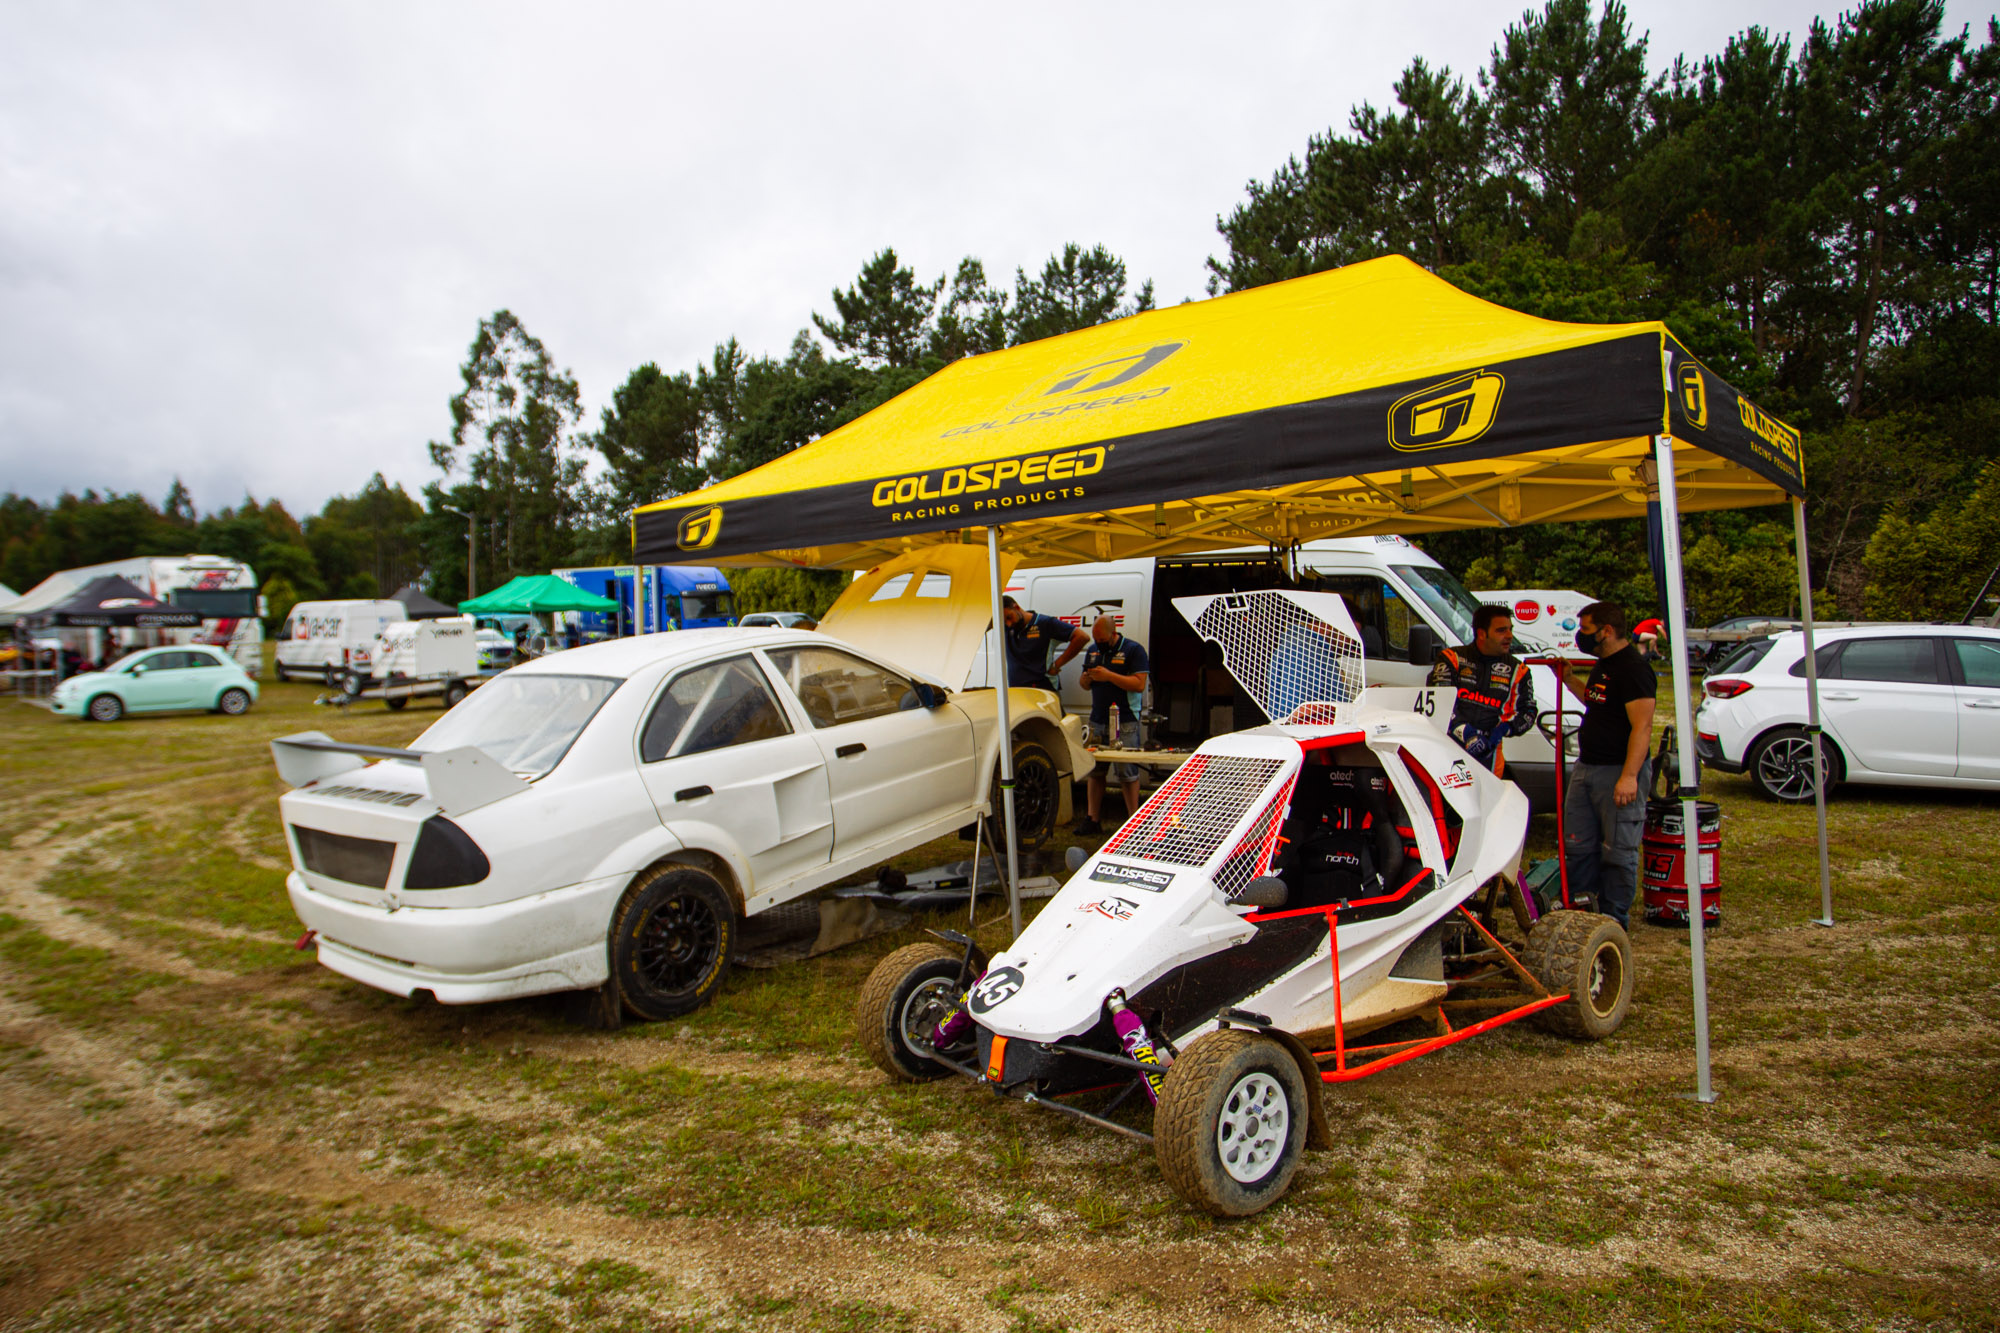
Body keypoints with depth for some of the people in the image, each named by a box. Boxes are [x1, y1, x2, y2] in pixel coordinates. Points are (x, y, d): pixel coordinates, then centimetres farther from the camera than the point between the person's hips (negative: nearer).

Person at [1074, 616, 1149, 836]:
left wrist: (1109, 676, -20)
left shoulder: (1133, 649, -5)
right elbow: (1085, 683, 22)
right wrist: (1087, 679, -2)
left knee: (1128, 773, -4)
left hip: (1125, 723, -6)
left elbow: (1139, 684, -14)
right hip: (1097, 720, 6)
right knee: (1095, 771, 6)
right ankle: (1092, 819, 12)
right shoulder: (1093, 650, 14)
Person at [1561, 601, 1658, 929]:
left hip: (1617, 772, -10)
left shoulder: (1633, 669, -16)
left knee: (1618, 850, 0)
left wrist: (1629, 776, -28)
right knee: (1578, 844, 13)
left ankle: (1614, 916, 9)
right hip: (1586, 767, 10)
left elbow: (1642, 726, -22)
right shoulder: (1603, 665, 15)